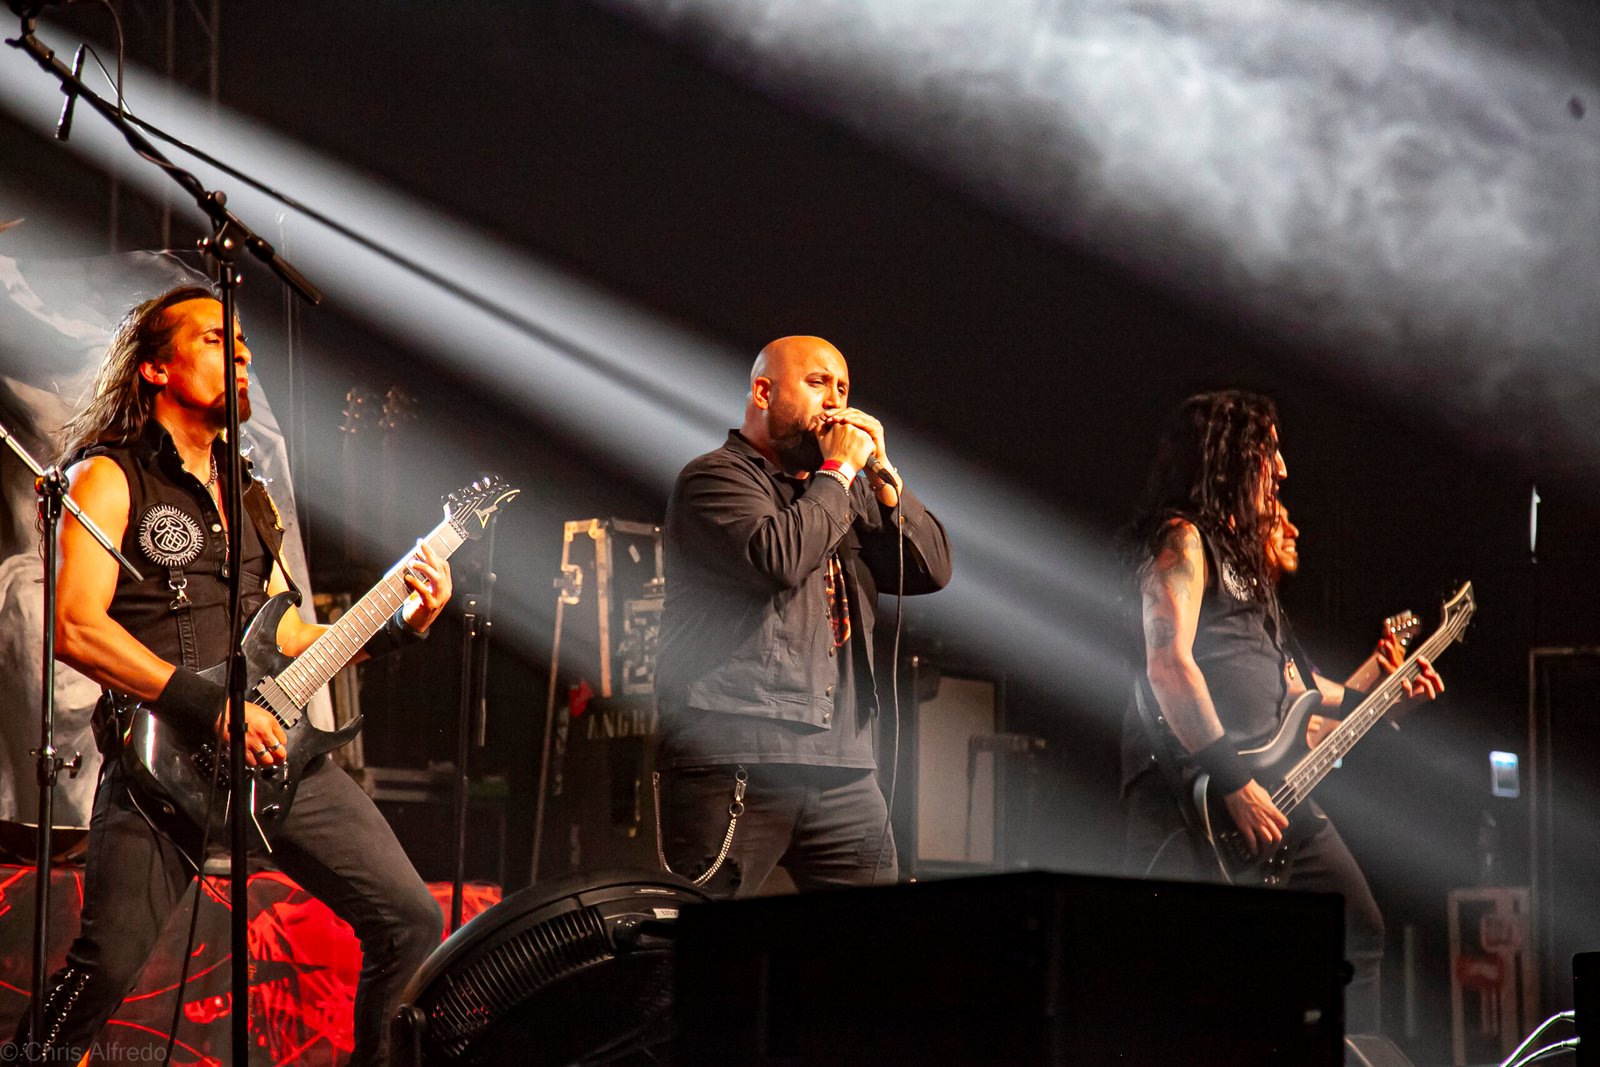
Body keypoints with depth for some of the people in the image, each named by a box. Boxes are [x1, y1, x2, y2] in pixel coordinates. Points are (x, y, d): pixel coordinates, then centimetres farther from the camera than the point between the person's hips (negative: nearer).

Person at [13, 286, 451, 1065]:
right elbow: (75, 629, -12)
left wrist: (401, 625, 13)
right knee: (106, 966, -15)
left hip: (277, 752, 6)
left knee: (411, 922, -2)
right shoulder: (111, 478, 1)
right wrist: (212, 708, -18)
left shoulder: (249, 497, 23)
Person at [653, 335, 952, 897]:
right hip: (736, 762, -7)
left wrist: (881, 473, 6)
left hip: (843, 766, 7)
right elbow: (778, 557, -18)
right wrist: (840, 470, -5)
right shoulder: (716, 477, 0)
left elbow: (932, 569, 15)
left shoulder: (843, 490, 23)